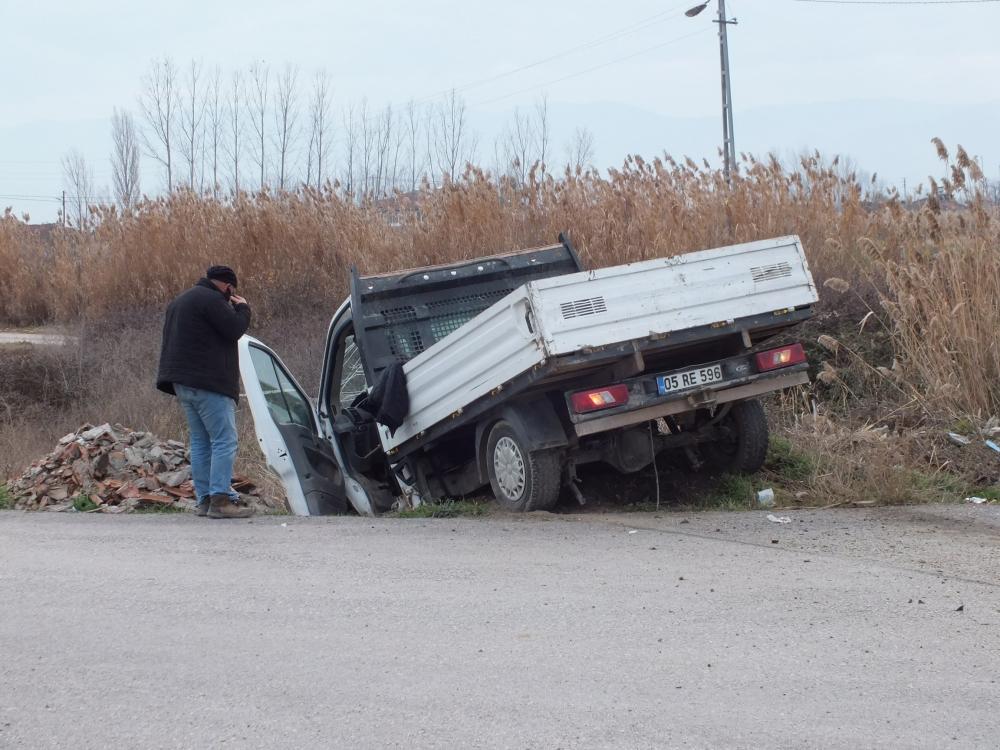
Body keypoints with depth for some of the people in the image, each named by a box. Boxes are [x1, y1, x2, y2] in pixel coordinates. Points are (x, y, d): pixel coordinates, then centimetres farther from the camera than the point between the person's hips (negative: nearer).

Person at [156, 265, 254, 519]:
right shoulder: (211, 299, -10)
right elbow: (235, 329, -16)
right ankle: (220, 499, -17)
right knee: (224, 440, -10)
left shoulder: (180, 301, 22)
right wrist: (242, 308, 3)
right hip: (208, 383, -10)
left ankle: (204, 499, 11)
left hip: (183, 383, 10)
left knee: (200, 442, 12)